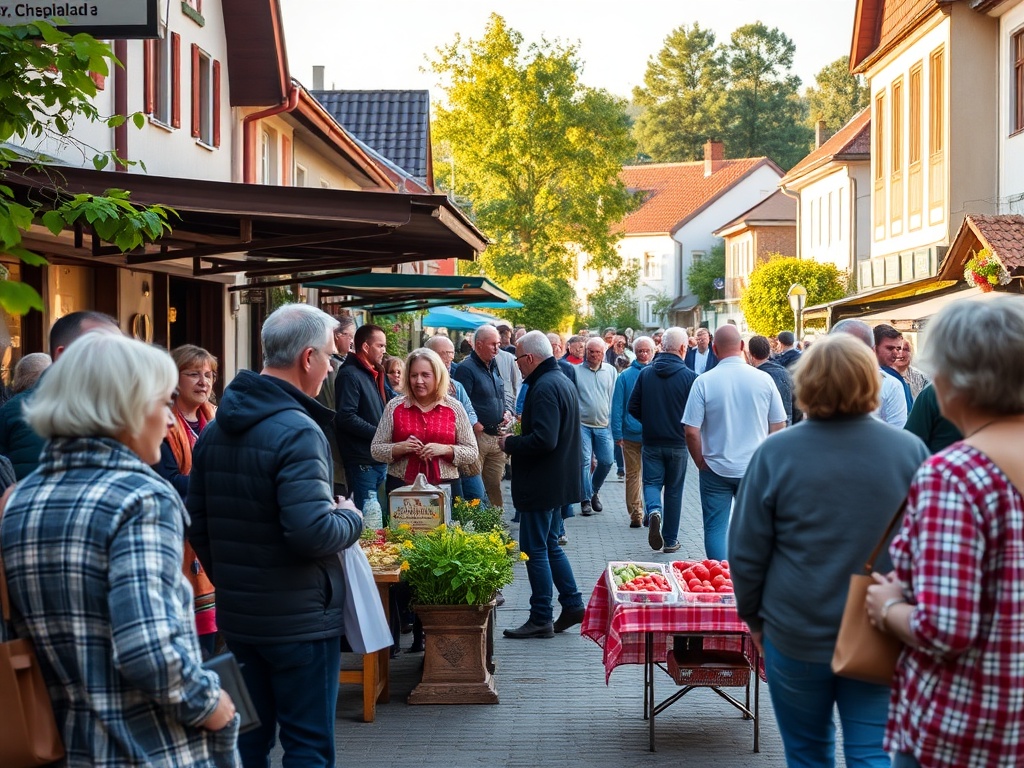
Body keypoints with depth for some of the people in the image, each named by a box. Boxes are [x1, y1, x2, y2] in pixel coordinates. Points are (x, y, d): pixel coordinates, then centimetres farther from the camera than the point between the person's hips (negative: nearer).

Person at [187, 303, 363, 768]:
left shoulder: (216, 429, 6)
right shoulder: (297, 432, -20)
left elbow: (196, 523, 12)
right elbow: (312, 532, -28)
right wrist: (351, 519, -9)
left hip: (235, 613, 8)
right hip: (299, 619, -8)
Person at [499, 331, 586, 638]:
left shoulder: (545, 388, -21)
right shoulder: (563, 381, 12)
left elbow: (544, 440, -30)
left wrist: (510, 444, -15)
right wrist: (517, 437, 13)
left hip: (542, 483, -10)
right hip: (558, 482, 10)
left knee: (535, 549, -1)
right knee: (549, 545, 19)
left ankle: (541, 619, 6)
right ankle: (572, 604, 21)